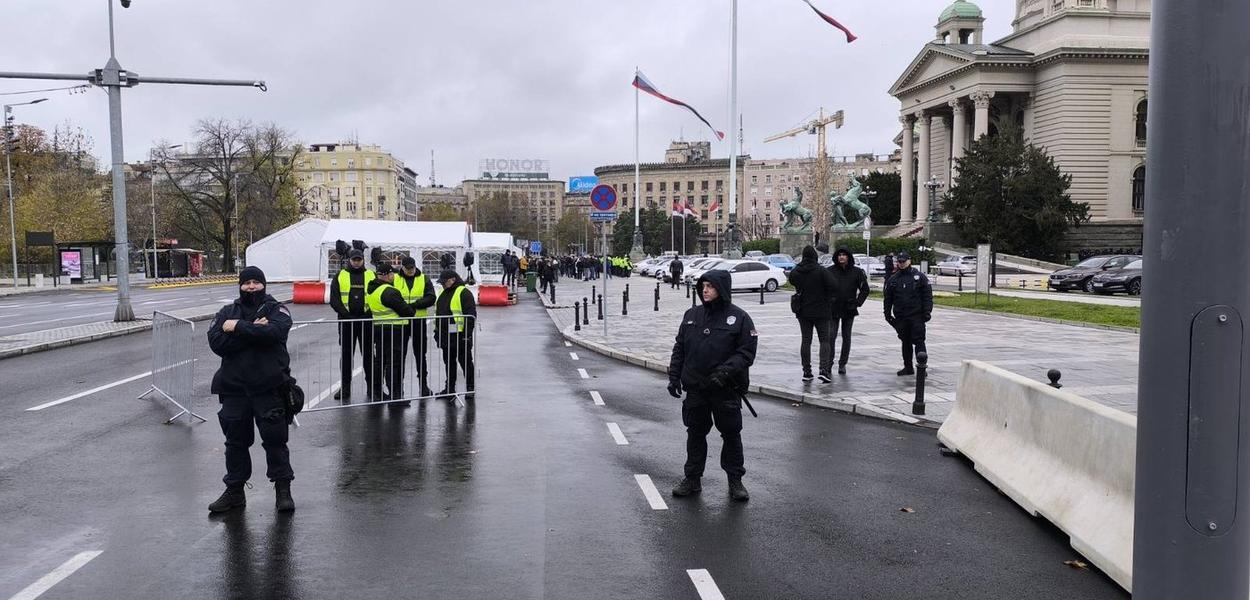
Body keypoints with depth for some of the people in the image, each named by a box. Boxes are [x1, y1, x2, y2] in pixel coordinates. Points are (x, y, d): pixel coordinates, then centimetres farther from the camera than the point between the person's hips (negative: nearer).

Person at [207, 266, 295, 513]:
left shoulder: (277, 310, 1)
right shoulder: (227, 312, 10)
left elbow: (273, 332, -22)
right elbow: (216, 342, -8)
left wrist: (237, 327, -15)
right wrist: (252, 331, -15)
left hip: (269, 388, -3)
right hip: (234, 388, 4)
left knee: (275, 439, 0)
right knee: (235, 441, 12)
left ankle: (283, 489, 12)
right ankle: (234, 490, 26)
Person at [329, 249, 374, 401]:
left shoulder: (371, 276, 7)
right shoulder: (340, 276, 6)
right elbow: (334, 299, 0)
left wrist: (368, 314, -11)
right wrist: (345, 314, -11)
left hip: (366, 321, 0)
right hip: (346, 321, 0)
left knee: (368, 354, 6)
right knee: (345, 354, 5)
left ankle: (372, 385, 15)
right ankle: (345, 387, 12)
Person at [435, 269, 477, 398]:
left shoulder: (464, 293, -12)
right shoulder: (443, 293, 16)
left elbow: (471, 314, -16)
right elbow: (438, 313, 25)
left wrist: (467, 333, -19)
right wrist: (437, 330, 22)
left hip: (460, 336, -8)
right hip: (446, 336, 8)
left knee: (465, 362, 2)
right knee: (449, 362, 14)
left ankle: (470, 388, 11)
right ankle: (449, 388, 23)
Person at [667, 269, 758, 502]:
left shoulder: (739, 318, -6)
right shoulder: (692, 315, 7)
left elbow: (747, 352, -9)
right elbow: (679, 349, 12)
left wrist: (725, 371, -21)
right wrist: (674, 376, 5)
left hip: (727, 389, -4)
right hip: (695, 388, 4)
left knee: (731, 434, 7)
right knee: (695, 433, 12)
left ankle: (735, 480, 20)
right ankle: (692, 478, 24)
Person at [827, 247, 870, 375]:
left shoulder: (856, 272, 1)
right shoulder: (830, 271, -2)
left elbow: (865, 289, 9)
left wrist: (857, 302, 0)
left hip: (849, 310, 1)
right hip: (833, 309, -1)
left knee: (846, 337, 7)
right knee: (831, 336, -8)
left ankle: (842, 364, 16)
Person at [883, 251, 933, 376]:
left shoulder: (919, 277, 1)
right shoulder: (893, 280, 11)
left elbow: (927, 295, -2)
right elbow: (888, 299, 14)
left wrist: (927, 311, -9)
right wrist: (887, 313, 9)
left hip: (917, 316, -4)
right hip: (900, 317, 4)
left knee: (918, 341, -6)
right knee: (906, 342, 10)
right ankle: (908, 367, 18)